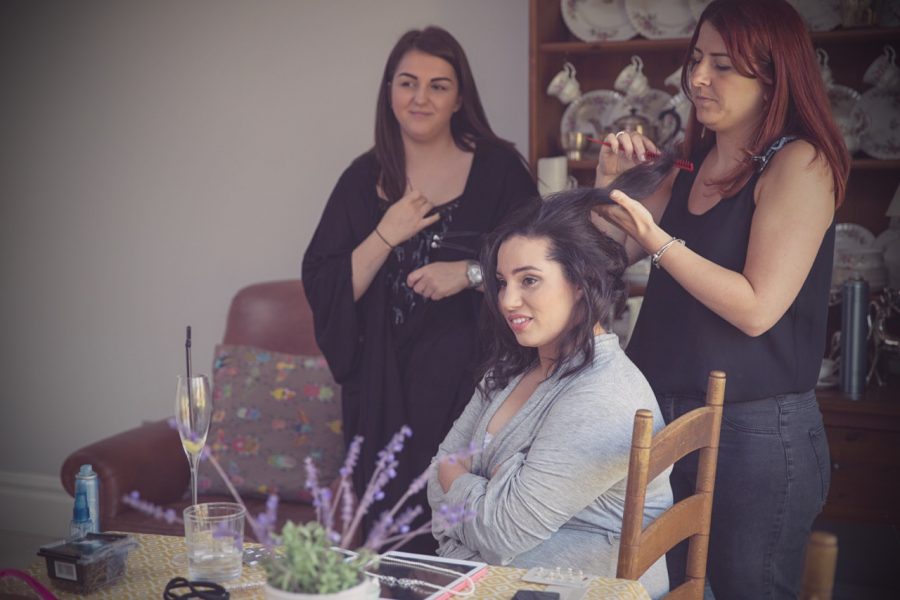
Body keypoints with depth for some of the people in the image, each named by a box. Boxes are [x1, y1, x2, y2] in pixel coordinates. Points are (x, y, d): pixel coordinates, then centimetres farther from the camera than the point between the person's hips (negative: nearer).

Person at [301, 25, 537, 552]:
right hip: (386, 381, 2)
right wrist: (386, 235, -10)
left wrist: (471, 272, -15)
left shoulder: (498, 168, 0)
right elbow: (323, 287, 2)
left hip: (470, 375, -2)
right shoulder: (365, 179, 7)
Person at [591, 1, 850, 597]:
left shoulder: (801, 163, -10)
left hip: (756, 432, -7)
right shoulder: (693, 165, 11)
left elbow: (756, 309, -19)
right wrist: (610, 181, -1)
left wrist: (657, 240, -20)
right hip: (666, 419, 7)